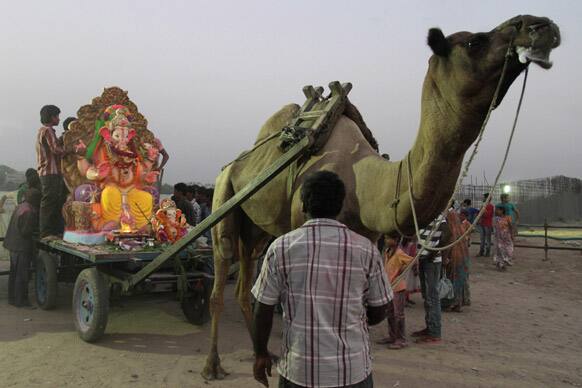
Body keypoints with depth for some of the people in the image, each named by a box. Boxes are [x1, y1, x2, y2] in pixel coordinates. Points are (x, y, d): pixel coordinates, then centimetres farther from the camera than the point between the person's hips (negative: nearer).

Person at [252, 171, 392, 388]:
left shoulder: (281, 248, -9)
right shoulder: (366, 250, -6)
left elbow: (263, 310, -5)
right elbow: (379, 312, 1)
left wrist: (260, 354, 10)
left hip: (298, 370, 0)